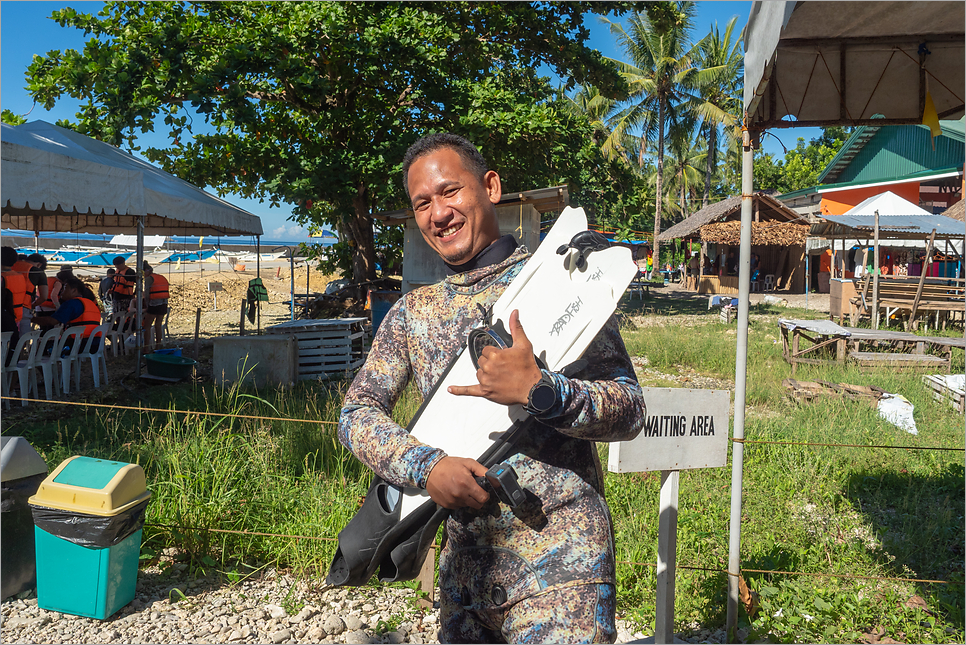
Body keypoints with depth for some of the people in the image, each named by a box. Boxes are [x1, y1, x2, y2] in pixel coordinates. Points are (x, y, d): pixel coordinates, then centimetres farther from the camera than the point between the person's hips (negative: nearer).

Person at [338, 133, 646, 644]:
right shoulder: (412, 312, 10)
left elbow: (630, 410, -9)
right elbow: (357, 412, 4)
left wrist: (537, 391, -27)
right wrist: (424, 464, -15)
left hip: (554, 559, -4)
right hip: (462, 558, 5)